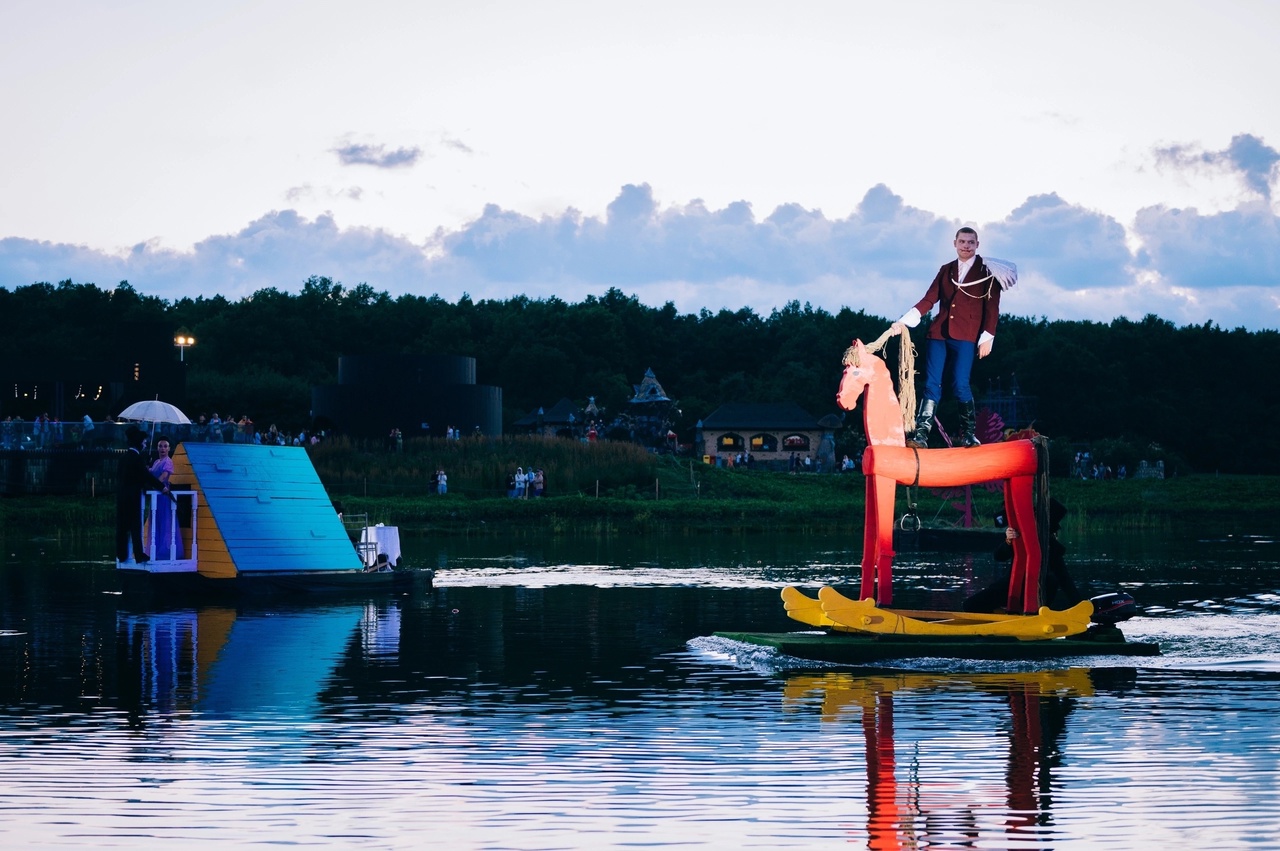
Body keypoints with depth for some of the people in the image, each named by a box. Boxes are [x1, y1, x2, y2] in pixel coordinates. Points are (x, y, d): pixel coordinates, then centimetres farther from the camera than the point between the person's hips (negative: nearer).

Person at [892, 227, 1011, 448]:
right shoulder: (946, 270, 17)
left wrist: (987, 337, -8)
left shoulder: (987, 271, 6)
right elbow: (929, 300, 12)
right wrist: (904, 321, 1)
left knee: (960, 385, -13)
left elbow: (992, 306, 1)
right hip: (938, 333, 4)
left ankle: (969, 434, 2)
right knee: (932, 385, -3)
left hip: (965, 336, -4)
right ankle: (920, 435, -9)